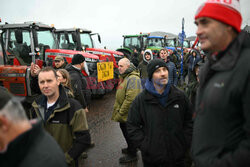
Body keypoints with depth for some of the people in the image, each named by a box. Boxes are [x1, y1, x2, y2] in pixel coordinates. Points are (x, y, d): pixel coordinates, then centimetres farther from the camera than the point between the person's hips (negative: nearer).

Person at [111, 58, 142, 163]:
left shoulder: (133, 78, -22)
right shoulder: (124, 77, 12)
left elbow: (130, 99, -28)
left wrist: (120, 113, -22)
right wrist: (117, 109, 18)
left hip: (129, 115, -10)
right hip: (124, 114, 10)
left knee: (129, 133, 4)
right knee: (125, 130, 22)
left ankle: (132, 155, 21)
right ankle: (130, 149, 42)